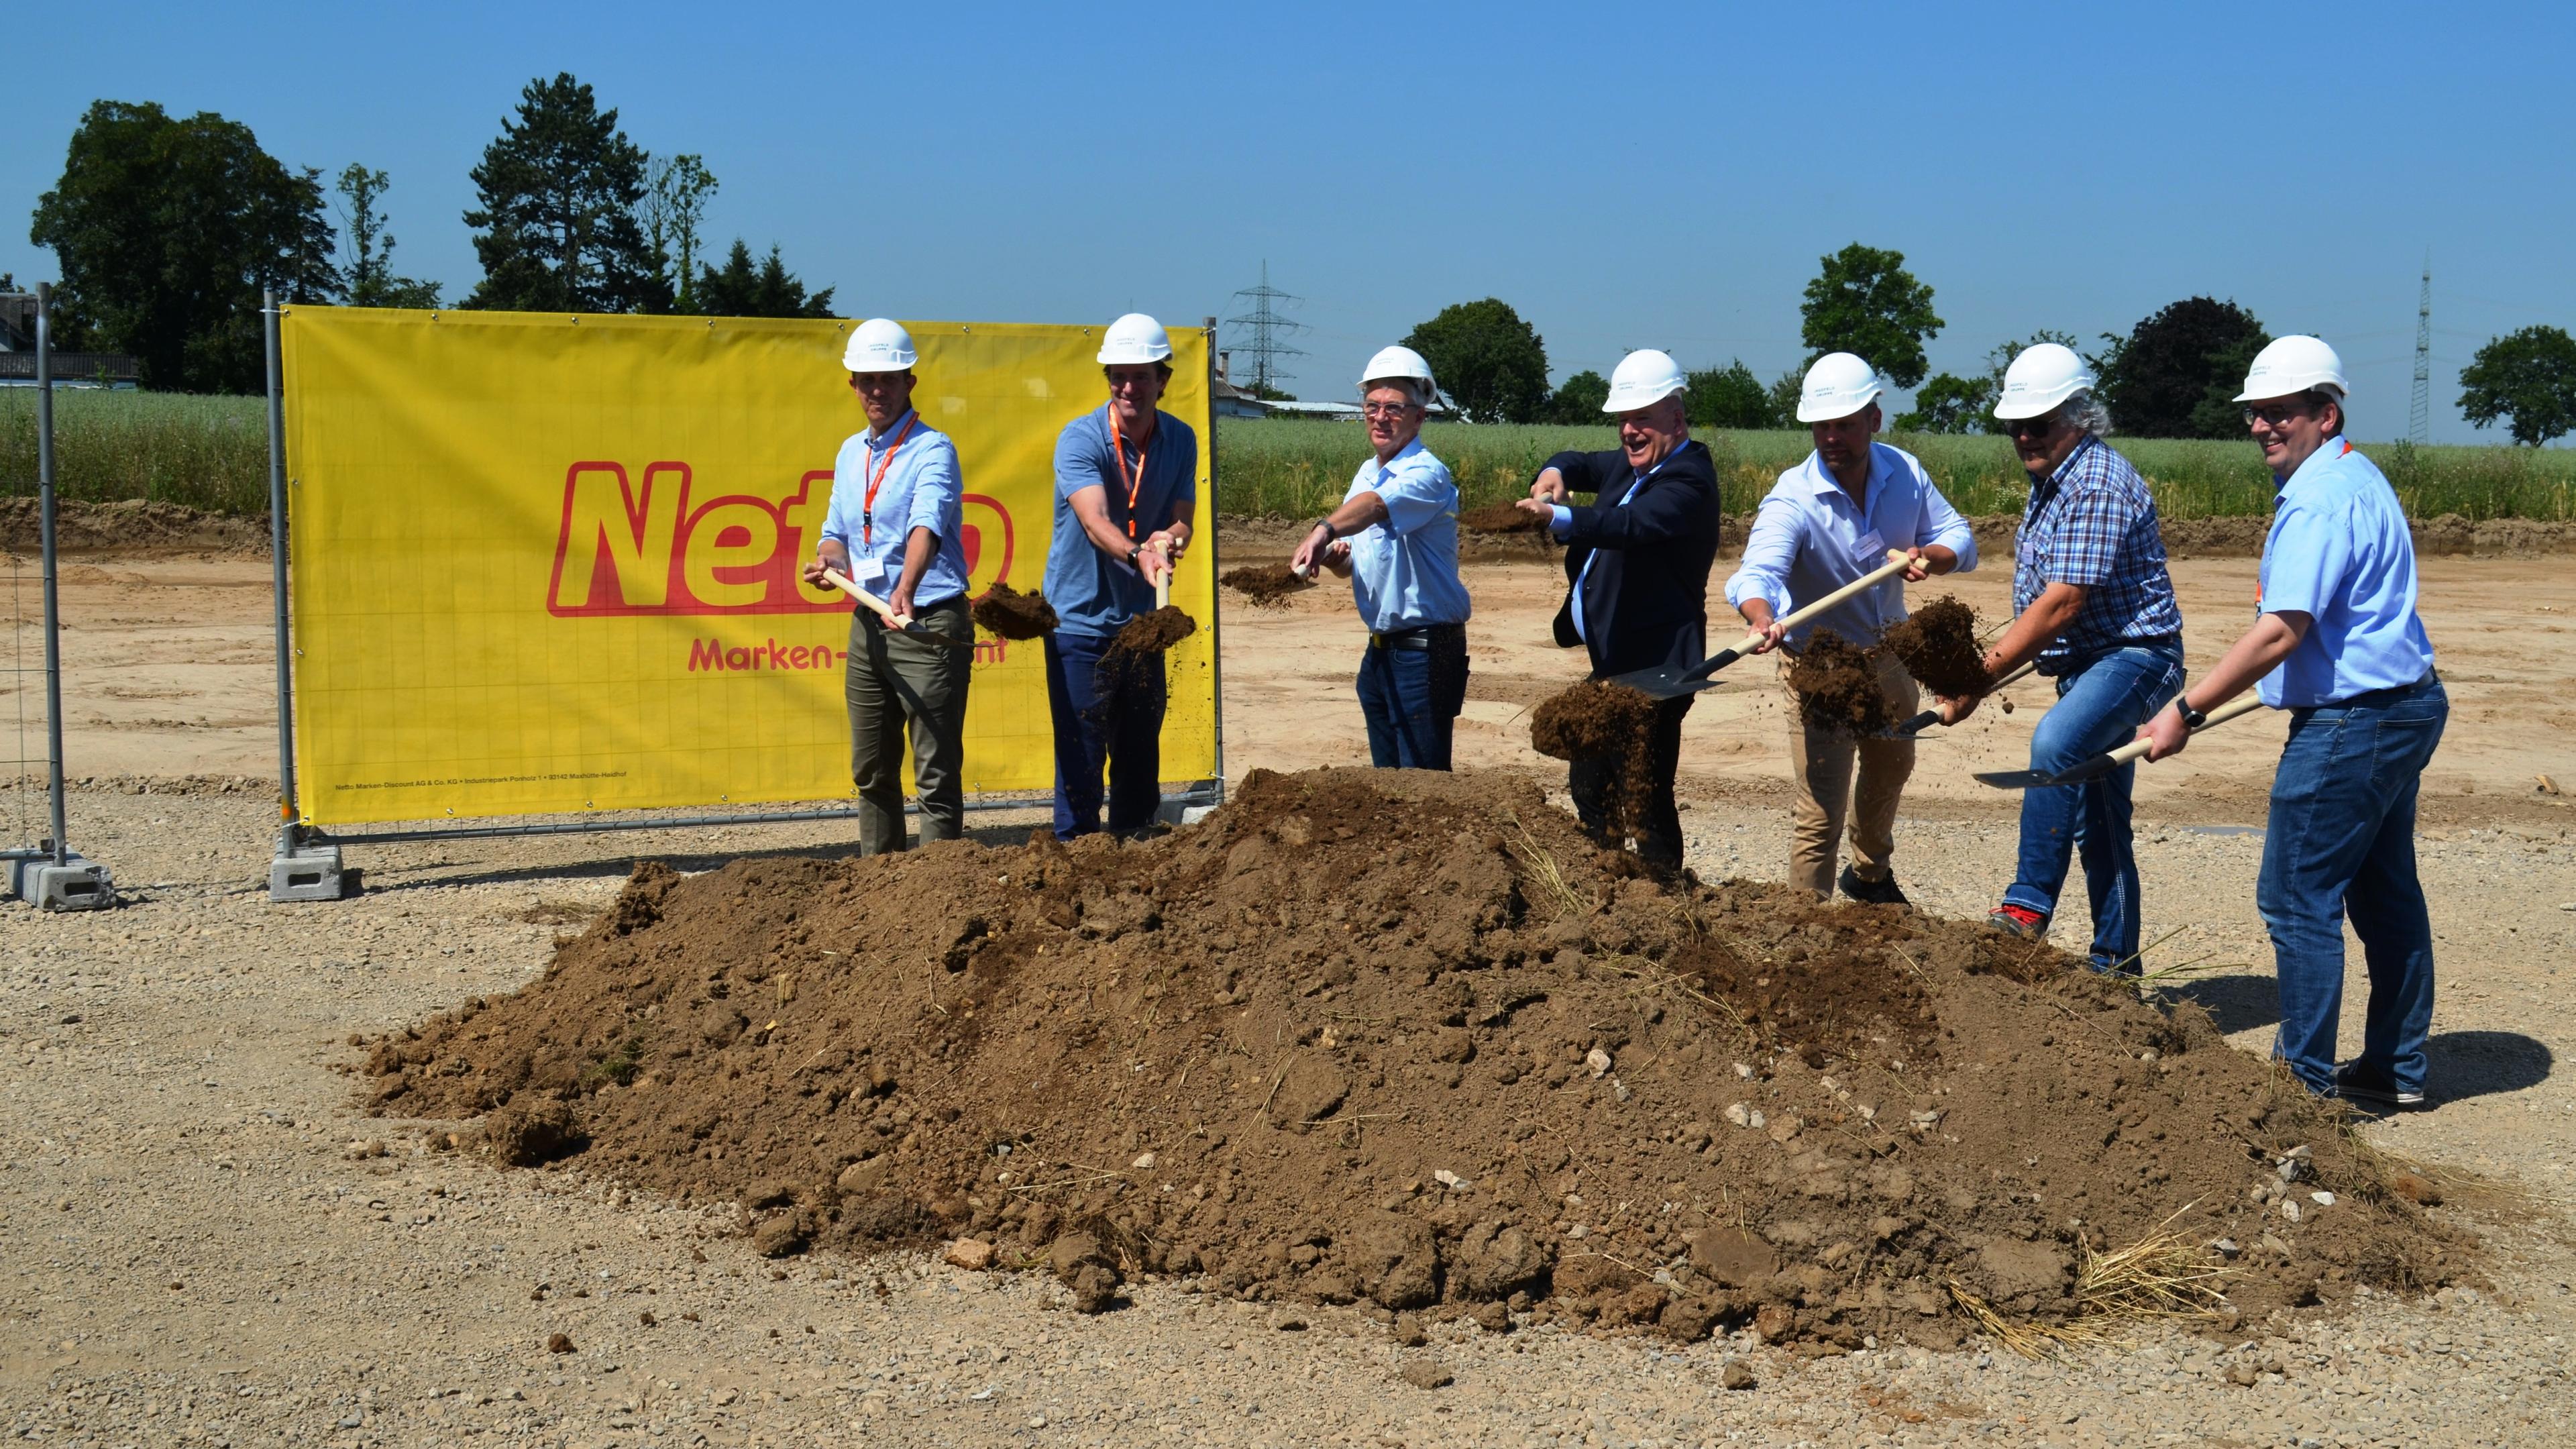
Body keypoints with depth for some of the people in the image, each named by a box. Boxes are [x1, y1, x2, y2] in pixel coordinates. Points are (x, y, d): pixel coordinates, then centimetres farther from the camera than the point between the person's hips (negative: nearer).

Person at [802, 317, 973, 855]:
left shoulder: (932, 449, -10)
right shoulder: (850, 453, 14)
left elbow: (928, 523, -28)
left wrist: (906, 590, -45)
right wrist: (830, 558, -1)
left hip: (929, 627, -8)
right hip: (868, 625, 8)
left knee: (937, 772, -5)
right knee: (871, 770, 14)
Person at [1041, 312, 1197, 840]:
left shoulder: (1180, 440, 1)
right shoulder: (1079, 438, -15)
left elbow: (1182, 519, -5)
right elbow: (1095, 521, -30)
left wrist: (1168, 538, -30)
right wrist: (1138, 556, -49)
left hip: (1142, 619, 5)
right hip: (1081, 622, -5)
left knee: (1140, 756, 13)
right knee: (1081, 757, -5)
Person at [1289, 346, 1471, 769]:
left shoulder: (1426, 473, -15)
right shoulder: (1366, 474, 12)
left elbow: (1376, 505, -37)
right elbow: (1351, 565, 18)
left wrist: (1324, 530, -55)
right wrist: (1334, 556, -5)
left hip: (1423, 650, -9)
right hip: (1381, 648, 9)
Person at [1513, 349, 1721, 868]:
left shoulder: (1688, 480, -17)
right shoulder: (1630, 465, 12)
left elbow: (1634, 524, -34)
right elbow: (1582, 464, 24)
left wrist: (1561, 518, -49)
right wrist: (1556, 473, -1)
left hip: (1653, 669, -11)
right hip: (1612, 664, 11)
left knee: (1644, 801, -11)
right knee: (1590, 788, 21)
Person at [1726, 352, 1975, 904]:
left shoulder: (1905, 473, -11)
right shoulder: (1792, 500, -28)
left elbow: (1959, 538, -9)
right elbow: (1757, 572, -42)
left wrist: (1931, 557, -33)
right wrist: (1762, 618, -66)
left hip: (1889, 655, 7)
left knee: (1890, 772, 29)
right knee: (1820, 813, -12)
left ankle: (1871, 875, 55)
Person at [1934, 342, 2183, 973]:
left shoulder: (2099, 484, -19)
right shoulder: (2051, 481, 13)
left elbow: (2062, 605, -24)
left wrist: (1979, 679, -22)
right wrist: (1993, 660, 14)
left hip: (2133, 655, -11)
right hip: (2090, 662, 11)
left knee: (2056, 742, -36)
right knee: (2095, 823, 13)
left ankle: (2028, 907, -34)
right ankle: (2115, 964, 22)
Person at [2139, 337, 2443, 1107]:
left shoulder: (2319, 501, -19)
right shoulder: (2358, 479, 15)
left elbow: (2282, 631, -27)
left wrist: (2187, 710, -24)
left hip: (2351, 724, -11)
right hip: (2407, 705, 11)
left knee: (2298, 898, -4)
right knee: (2384, 893, 16)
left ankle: (2306, 1079, 1)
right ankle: (2398, 1069, 24)